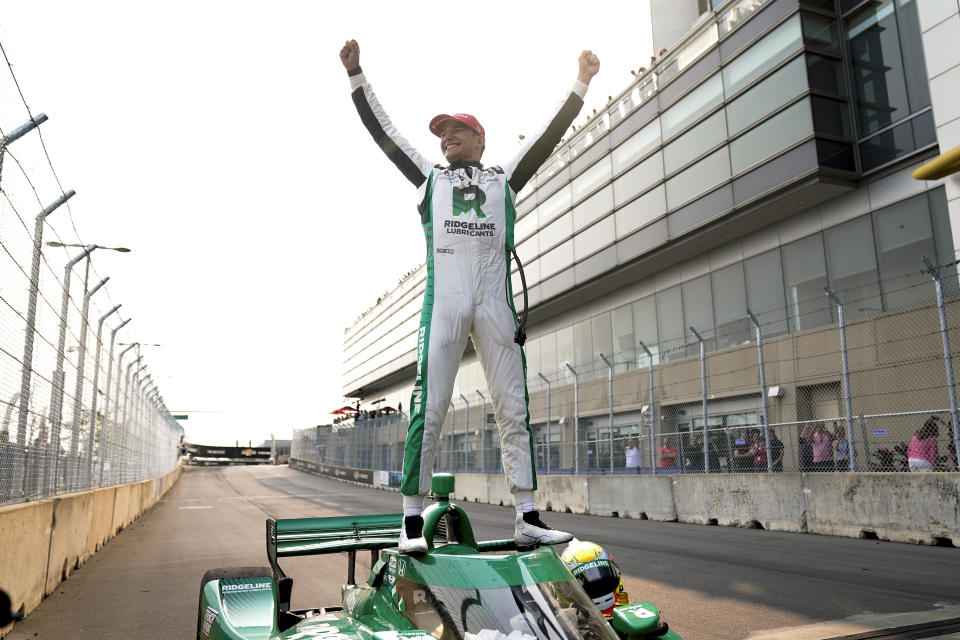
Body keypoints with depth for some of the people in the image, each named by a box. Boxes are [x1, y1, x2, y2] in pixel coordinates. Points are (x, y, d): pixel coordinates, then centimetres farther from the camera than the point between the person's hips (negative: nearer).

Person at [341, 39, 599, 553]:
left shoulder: (505, 179, 26)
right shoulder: (429, 178, 26)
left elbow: (549, 134, 22)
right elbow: (381, 130, 26)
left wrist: (581, 84, 19)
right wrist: (355, 75, 24)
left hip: (496, 302, 1)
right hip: (443, 299, -1)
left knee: (514, 409, -2)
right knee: (429, 407, -9)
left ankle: (527, 518, 1)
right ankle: (412, 519, -4)